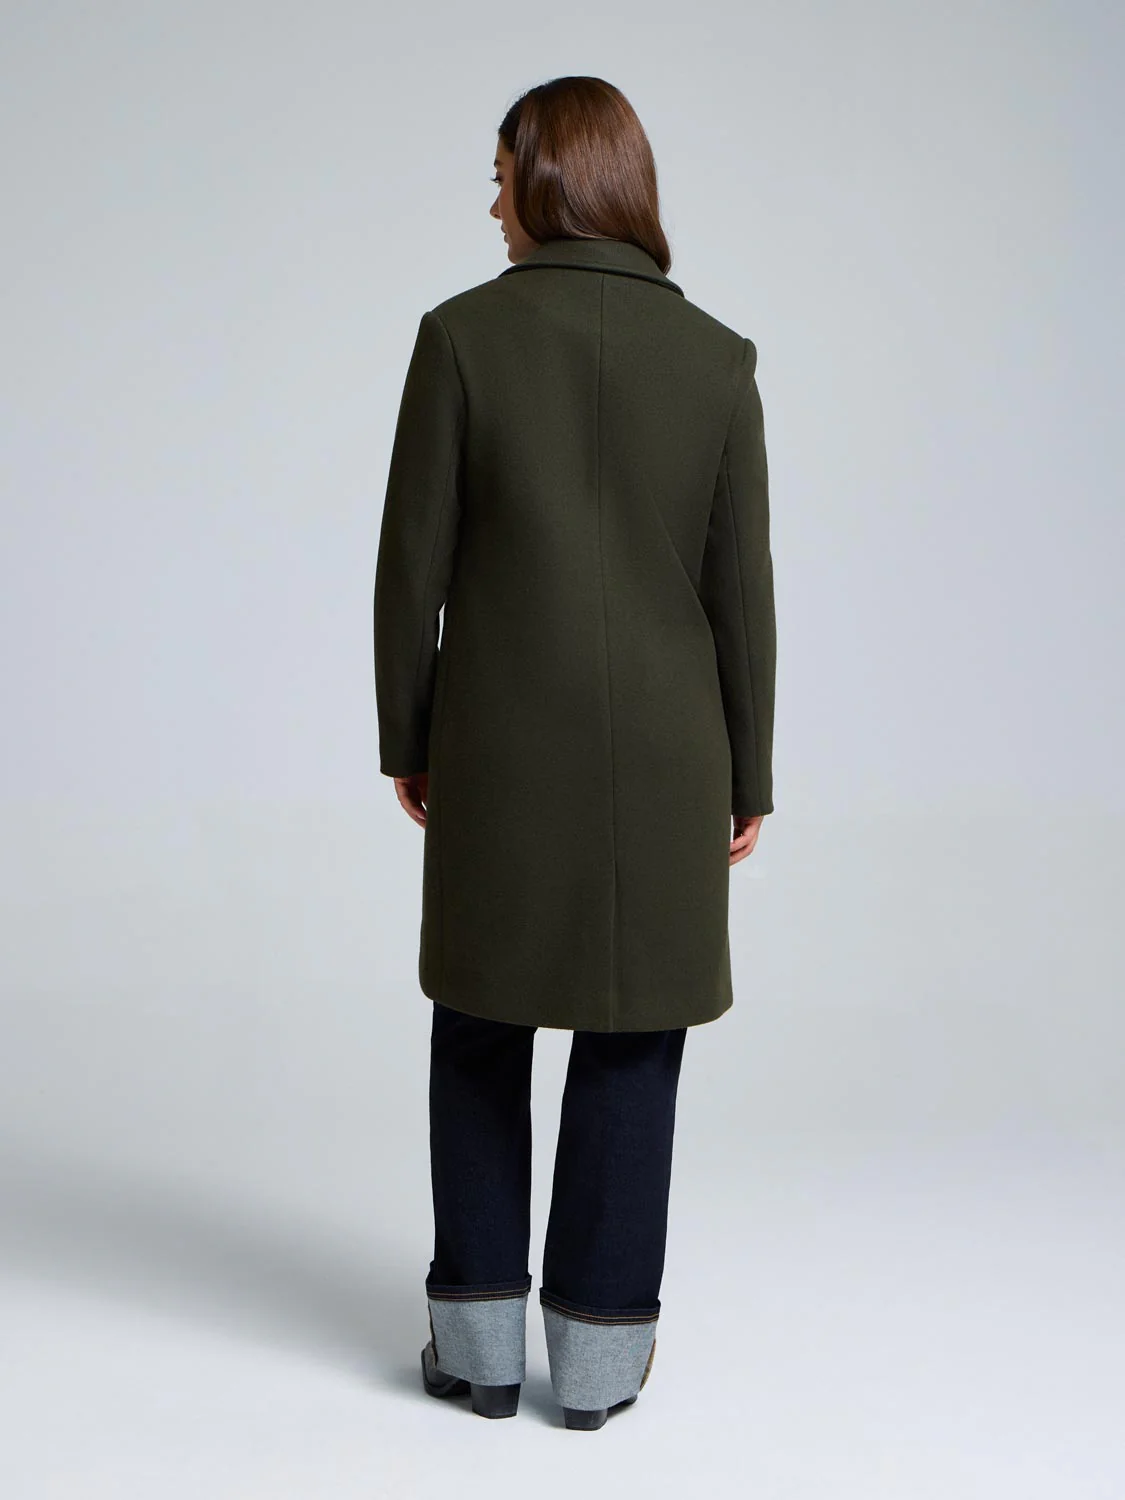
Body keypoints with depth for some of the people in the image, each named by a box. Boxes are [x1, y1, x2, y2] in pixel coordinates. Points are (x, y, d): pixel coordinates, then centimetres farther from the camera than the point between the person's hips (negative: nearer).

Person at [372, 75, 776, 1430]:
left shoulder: (461, 334, -6)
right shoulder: (714, 355, -1)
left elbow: (414, 561, -6)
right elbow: (741, 588, -1)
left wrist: (404, 736, 7)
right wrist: (747, 773, 7)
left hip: (499, 743, -1)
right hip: (661, 746, 1)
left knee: (481, 1023, 15)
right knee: (632, 1038, 11)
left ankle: (480, 1337, 19)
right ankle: (599, 1351, 18)